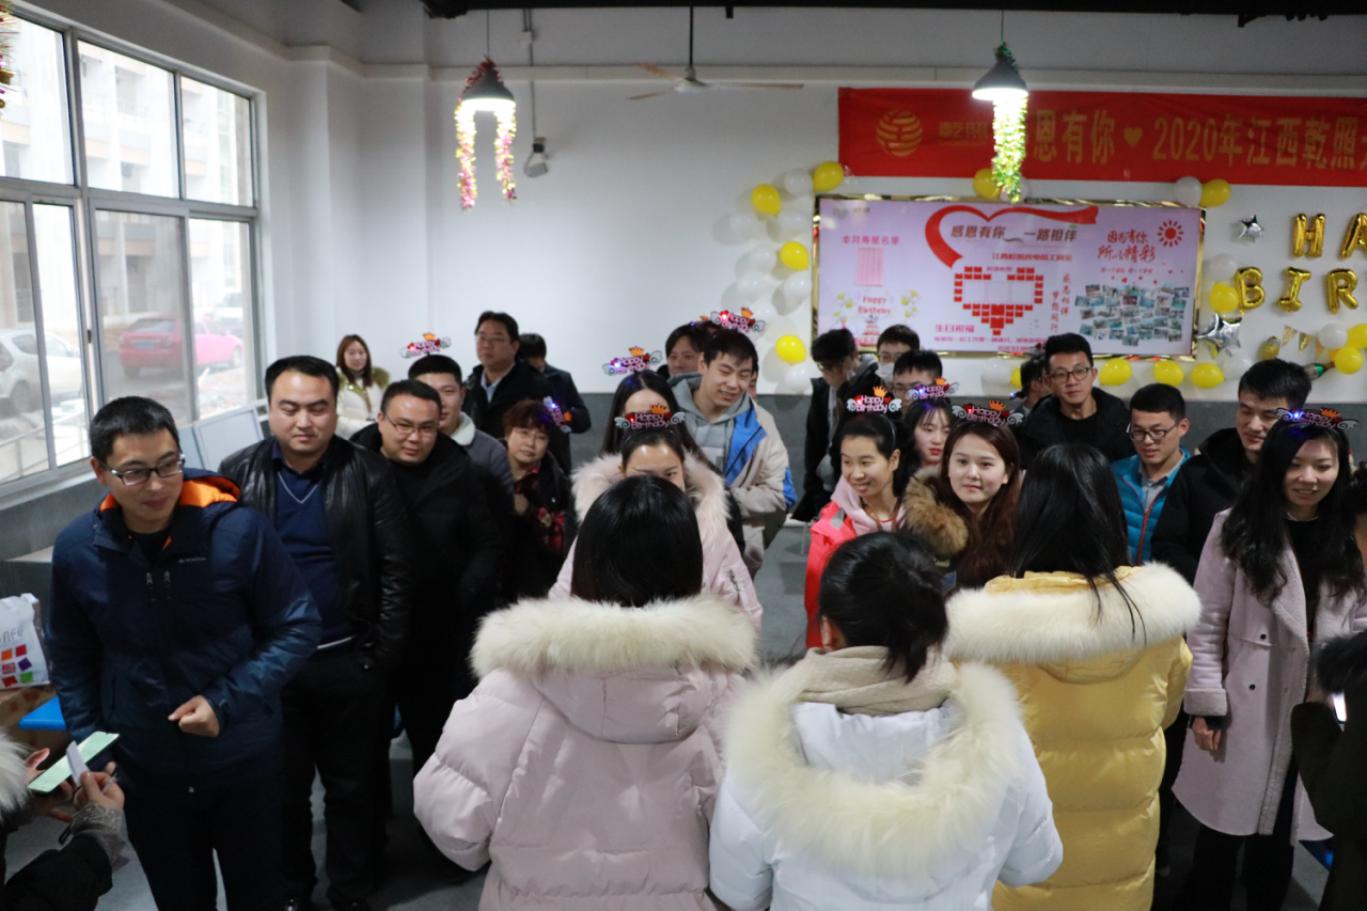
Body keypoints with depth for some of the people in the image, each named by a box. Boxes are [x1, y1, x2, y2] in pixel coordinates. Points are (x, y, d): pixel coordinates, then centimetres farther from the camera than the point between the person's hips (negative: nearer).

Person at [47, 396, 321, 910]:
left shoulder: (239, 530, -20)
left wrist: (227, 702, -20)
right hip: (143, 769, 2)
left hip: (243, 760, -2)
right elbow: (70, 658, 5)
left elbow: (297, 627, -12)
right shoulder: (76, 550, -10)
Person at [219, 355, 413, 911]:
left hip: (350, 661, -1)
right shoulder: (238, 474, -3)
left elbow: (396, 568, -6)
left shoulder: (369, 473, -8)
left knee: (350, 785, 14)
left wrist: (384, 652, -7)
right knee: (283, 785, 17)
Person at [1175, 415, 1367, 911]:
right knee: (1224, 827, 9)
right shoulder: (1236, 530, -6)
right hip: (1244, 710, -2)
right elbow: (1206, 625, -6)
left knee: (1279, 835, 16)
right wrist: (1206, 705, -9)